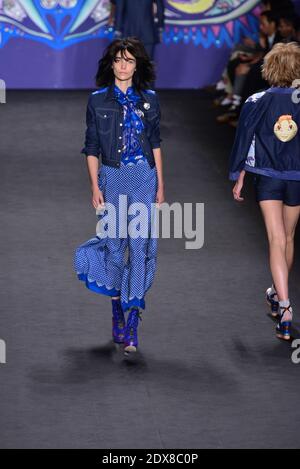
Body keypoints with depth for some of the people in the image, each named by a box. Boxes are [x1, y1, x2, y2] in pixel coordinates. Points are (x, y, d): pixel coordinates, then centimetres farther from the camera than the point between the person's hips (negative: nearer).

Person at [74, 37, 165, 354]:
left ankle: (131, 321, -5)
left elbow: (155, 144, 10)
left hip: (144, 177, 1)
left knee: (141, 244, -7)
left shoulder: (149, 99, 6)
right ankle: (118, 310, 24)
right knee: (115, 243, 3)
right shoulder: (98, 100, 2)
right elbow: (91, 147, 3)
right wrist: (95, 186, -4)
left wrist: (160, 184, 5)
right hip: (112, 177, 0)